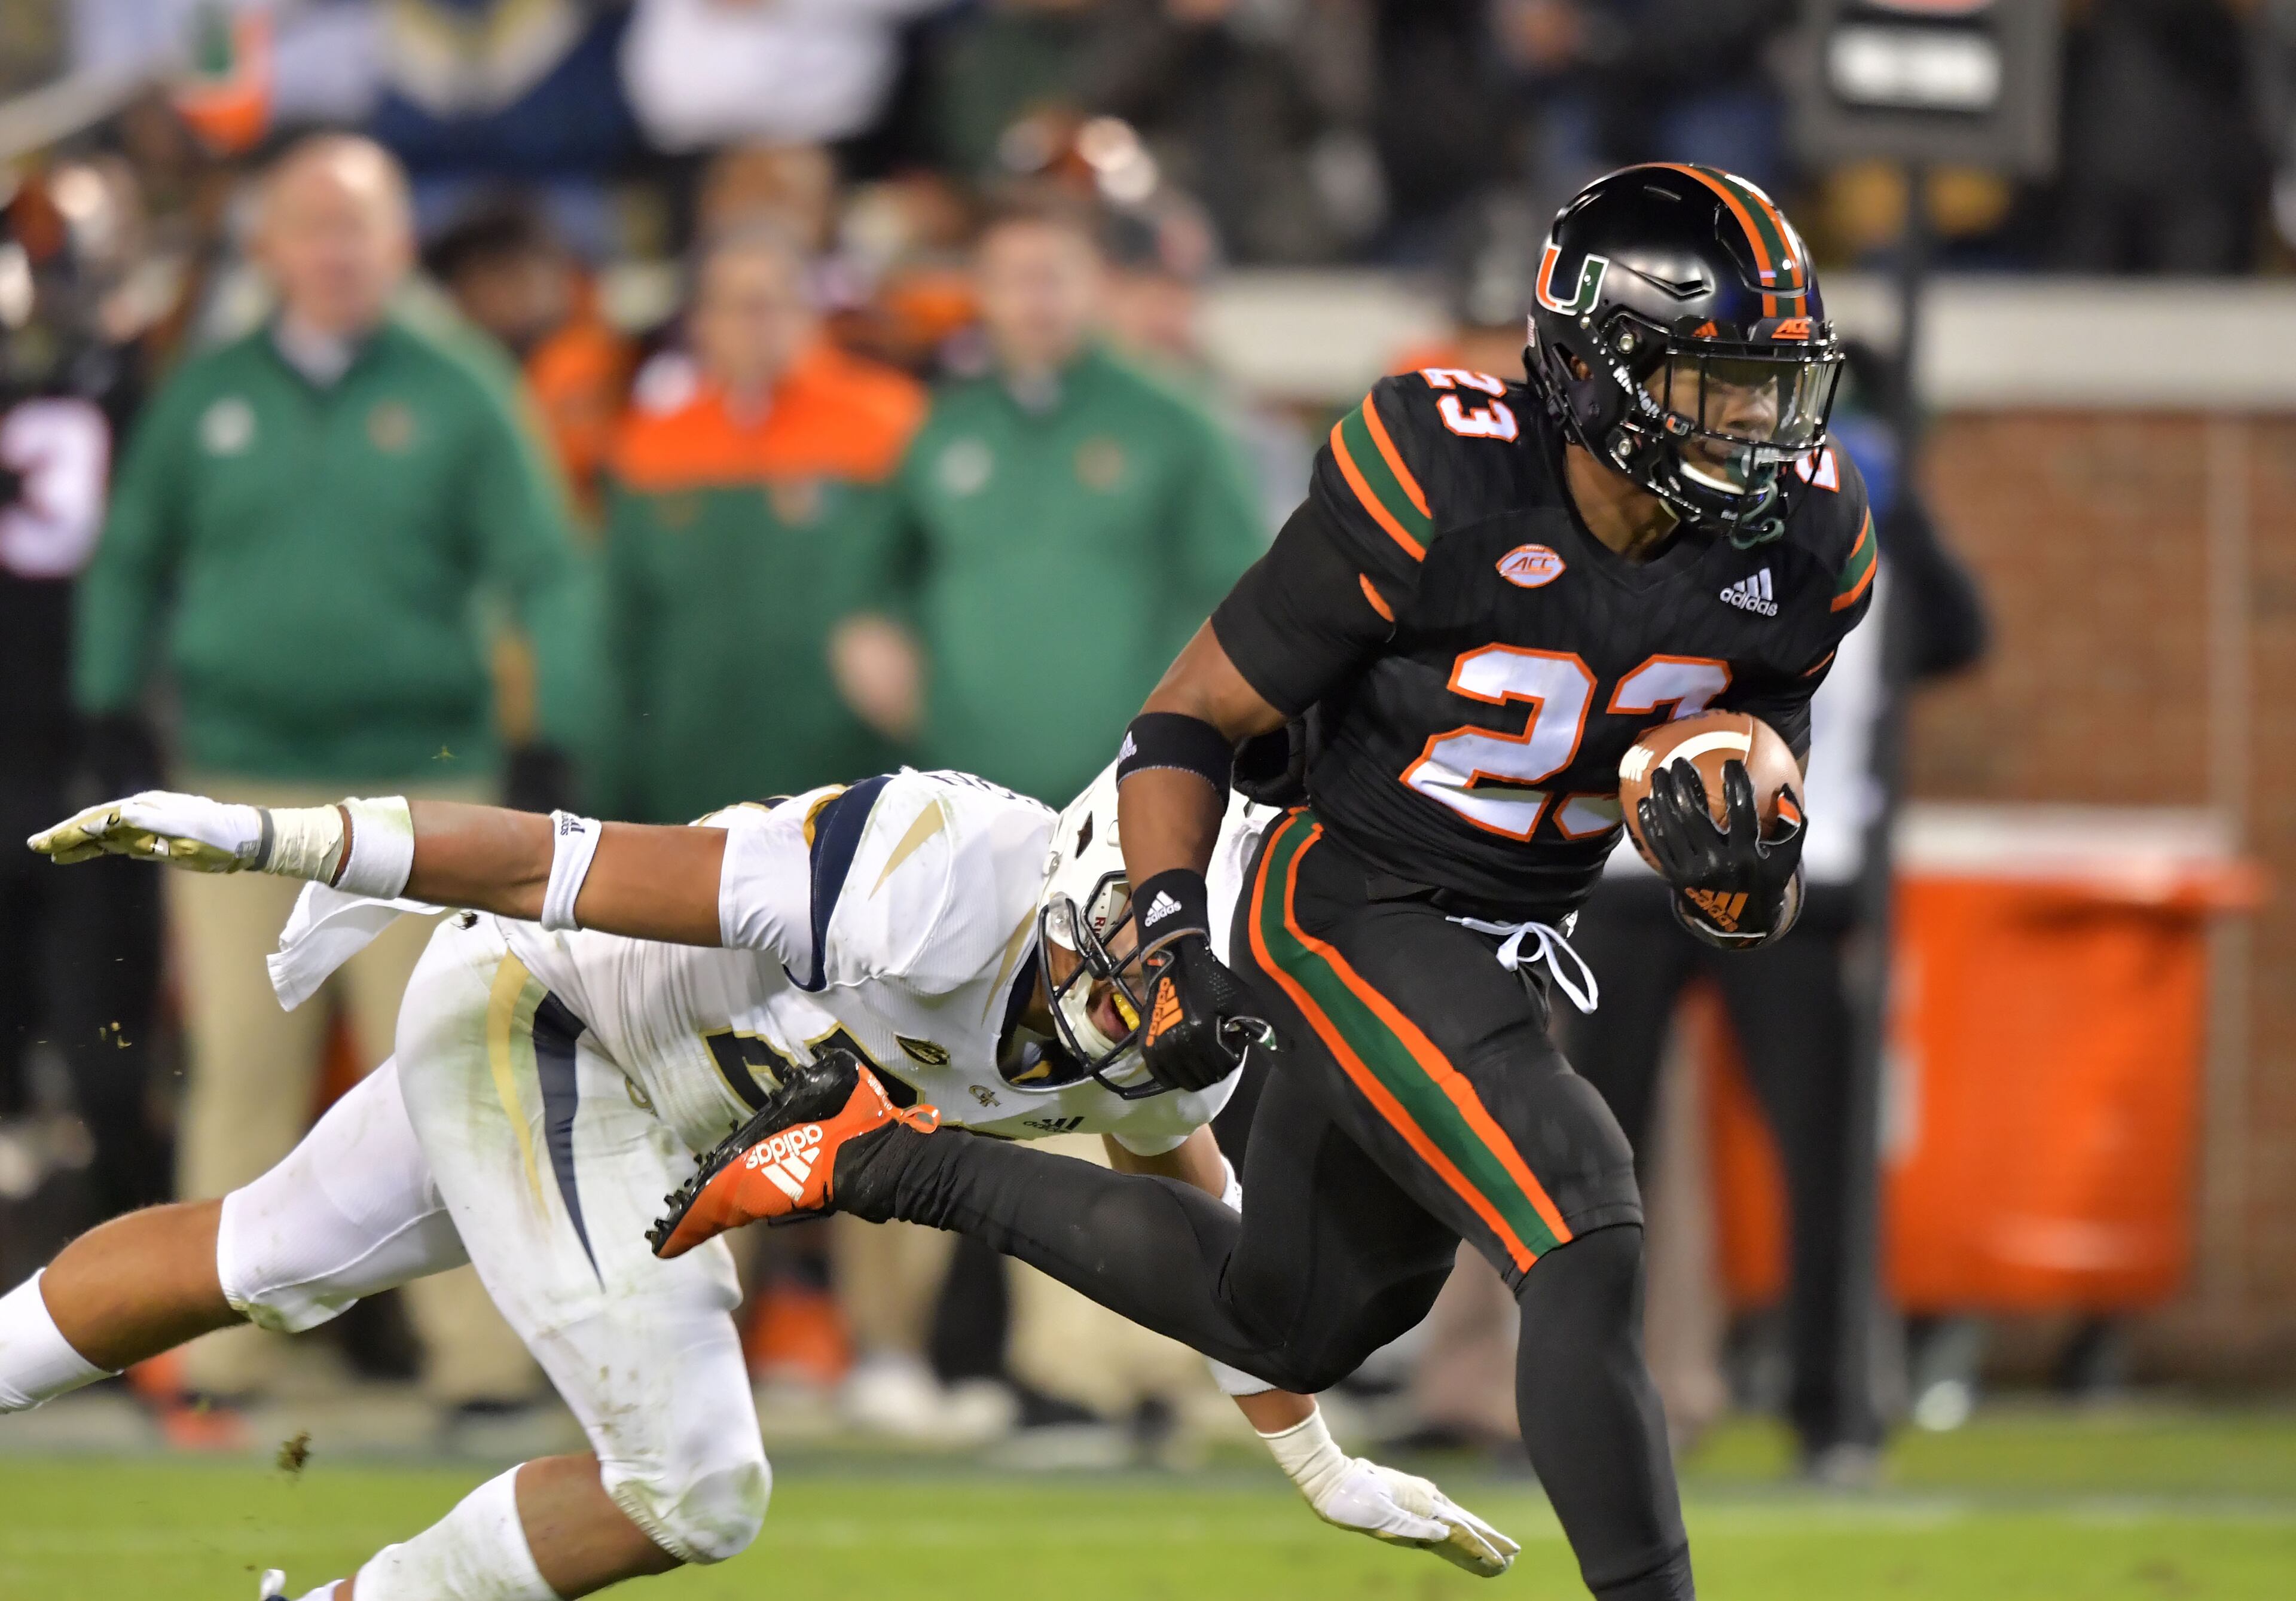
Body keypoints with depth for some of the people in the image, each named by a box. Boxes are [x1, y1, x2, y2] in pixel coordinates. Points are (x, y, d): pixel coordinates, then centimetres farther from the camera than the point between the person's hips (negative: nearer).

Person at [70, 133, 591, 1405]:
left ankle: (478, 1348, -2)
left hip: (420, 780, -2)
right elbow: (130, 562, 17)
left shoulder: (452, 403, 3)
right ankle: (218, 1343, 5)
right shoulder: (205, 400, 9)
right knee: (239, 1071, 1)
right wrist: (107, 712, 9)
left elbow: (541, 575, 3)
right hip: (241, 782, 2)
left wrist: (556, 736, -5)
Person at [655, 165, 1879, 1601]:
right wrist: (1172, 941, -26)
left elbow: (1756, 918, 1)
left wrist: (1742, 867, -22)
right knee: (1587, 1253, -26)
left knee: (1287, 1330, 23)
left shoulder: (1795, 555, -8)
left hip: (1503, 949, 8)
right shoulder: (1435, 496, -24)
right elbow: (1188, 724, -13)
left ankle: (889, 1161, 35)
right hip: (1351, 908, -8)